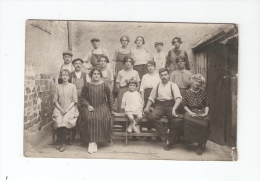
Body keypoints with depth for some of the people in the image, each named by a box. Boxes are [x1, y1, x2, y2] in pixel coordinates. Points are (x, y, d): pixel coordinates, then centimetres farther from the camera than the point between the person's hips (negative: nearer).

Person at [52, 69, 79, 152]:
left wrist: (67, 109, -12)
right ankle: (61, 141, -12)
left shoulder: (72, 86, 4)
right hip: (59, 108, 2)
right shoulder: (58, 87, 10)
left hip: (70, 108, -2)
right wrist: (60, 109, -8)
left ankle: (63, 143, -19)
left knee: (65, 120, -31)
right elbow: (55, 100, 7)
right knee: (58, 120, -28)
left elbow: (74, 101, 0)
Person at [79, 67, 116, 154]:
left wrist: (112, 109, 8)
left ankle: (93, 142, -25)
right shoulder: (87, 85, 4)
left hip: (101, 107, 0)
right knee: (89, 118, -30)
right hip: (89, 107, 0)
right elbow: (82, 98, 7)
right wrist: (88, 105, -9)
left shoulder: (104, 85, 6)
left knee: (99, 118, -31)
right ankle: (92, 142, -26)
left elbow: (110, 97, 12)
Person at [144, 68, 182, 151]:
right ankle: (166, 136, -17)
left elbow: (178, 98, -7)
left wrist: (174, 109, -23)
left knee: (175, 120, -30)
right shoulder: (157, 86, 18)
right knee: (152, 117, -29)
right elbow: (151, 98, 17)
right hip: (159, 105, 2)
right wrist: (147, 107, -1)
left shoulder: (173, 85, 7)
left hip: (170, 105, -2)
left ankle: (170, 141, -8)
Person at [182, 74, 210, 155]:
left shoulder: (203, 93, 13)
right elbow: (185, 105, 7)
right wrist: (190, 112, -9)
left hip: (201, 112, 1)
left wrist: (206, 113, -4)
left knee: (205, 123, -32)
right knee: (186, 118, -38)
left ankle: (200, 145, -17)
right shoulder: (187, 92, 9)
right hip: (191, 112, -1)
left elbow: (207, 105, 13)